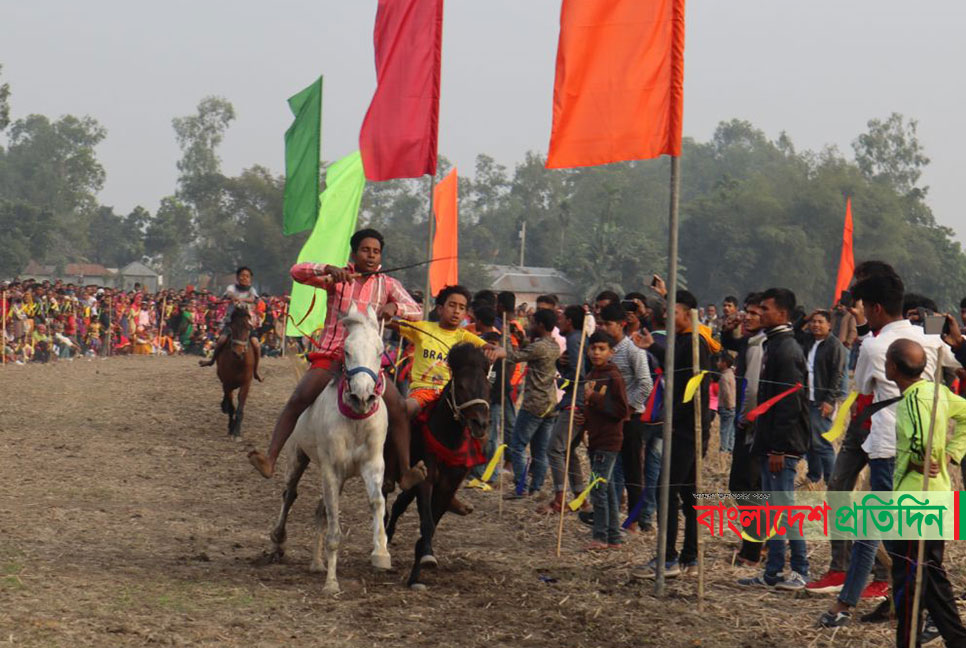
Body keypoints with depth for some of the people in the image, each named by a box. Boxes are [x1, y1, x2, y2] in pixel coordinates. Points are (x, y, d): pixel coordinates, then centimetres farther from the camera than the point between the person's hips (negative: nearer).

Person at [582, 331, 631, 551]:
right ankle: (613, 538, 15)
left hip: (608, 441, -9)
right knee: (607, 489, 11)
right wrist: (583, 417, 9)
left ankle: (601, 537, -3)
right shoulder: (590, 376, 15)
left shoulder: (613, 376, -11)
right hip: (595, 440, 9)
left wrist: (594, 398, -19)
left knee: (598, 489, -9)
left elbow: (622, 411, -17)